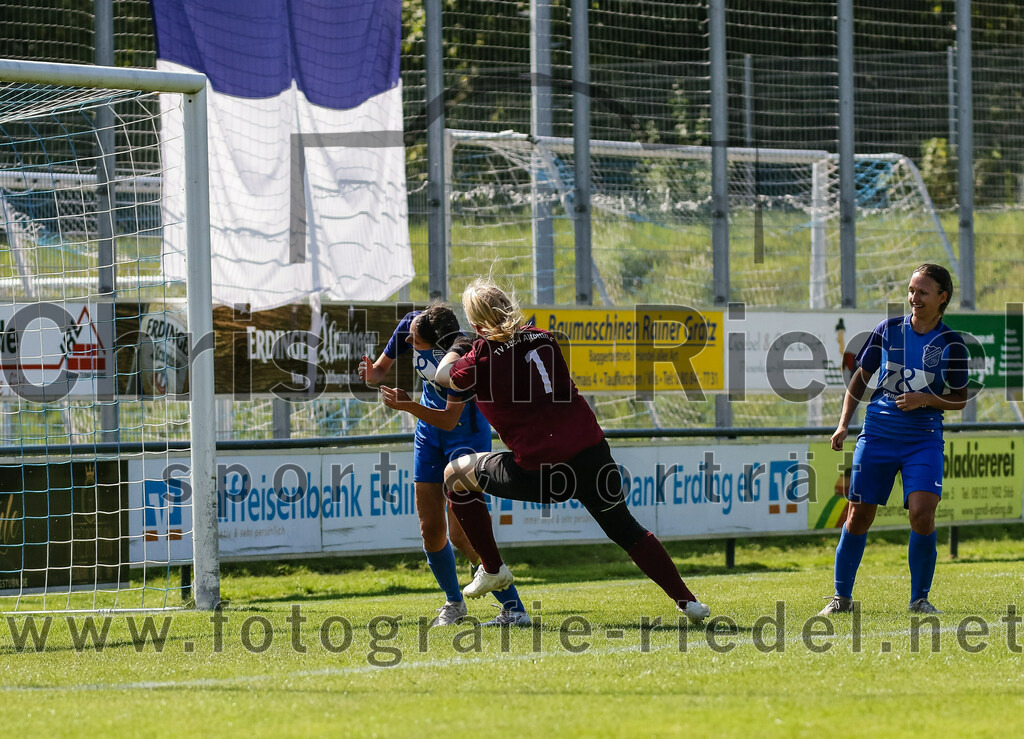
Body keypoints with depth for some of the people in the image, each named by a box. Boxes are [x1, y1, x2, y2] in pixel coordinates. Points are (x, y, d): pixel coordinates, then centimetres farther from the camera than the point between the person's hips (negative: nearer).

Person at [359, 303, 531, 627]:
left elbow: (450, 420, -28)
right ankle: (454, 603, 25)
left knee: (461, 533, -14)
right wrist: (371, 374, -23)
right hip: (429, 431, 6)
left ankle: (514, 609, -7)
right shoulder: (410, 324, -16)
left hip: (467, 433, -6)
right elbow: (382, 367, -1)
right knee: (431, 528, 4)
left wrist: (408, 406, -41)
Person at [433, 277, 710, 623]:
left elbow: (444, 376, 14)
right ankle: (687, 600, 15)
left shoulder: (483, 357, -5)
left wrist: (456, 349, 34)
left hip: (539, 475, -5)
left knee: (455, 475, 18)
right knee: (626, 530, 23)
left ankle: (492, 568, 20)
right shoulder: (543, 339, 11)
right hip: (592, 455, 5)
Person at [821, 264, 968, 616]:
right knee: (859, 514, 2)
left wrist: (925, 400, -12)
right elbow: (861, 377, 12)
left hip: (924, 439, -2)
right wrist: (843, 424, 4)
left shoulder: (950, 343, -1)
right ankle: (842, 597, 16)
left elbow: (959, 399, 6)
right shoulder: (889, 330, 2)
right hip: (878, 434, 2)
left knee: (922, 514, -17)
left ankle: (919, 598, -1)